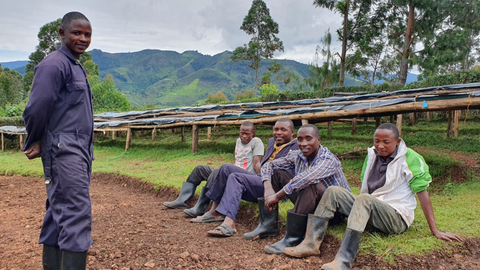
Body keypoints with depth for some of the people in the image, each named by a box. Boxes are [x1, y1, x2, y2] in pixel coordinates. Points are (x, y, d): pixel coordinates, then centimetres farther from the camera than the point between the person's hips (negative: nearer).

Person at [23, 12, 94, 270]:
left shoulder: (77, 67, 19)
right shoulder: (54, 64, -10)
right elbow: (36, 109, -16)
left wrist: (39, 143, 11)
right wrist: (36, 143, -3)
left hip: (80, 152, 9)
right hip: (64, 151, -9)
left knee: (59, 216, 13)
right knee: (77, 215, -10)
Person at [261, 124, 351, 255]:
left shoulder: (328, 160, -24)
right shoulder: (297, 156, -4)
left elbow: (304, 179, -41)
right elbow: (269, 165, -1)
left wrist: (276, 196, -35)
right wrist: (268, 189, -19)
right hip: (310, 205, 6)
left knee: (309, 184, -38)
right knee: (276, 173, -7)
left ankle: (292, 240, -30)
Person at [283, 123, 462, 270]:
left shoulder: (410, 159, -11)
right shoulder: (372, 154, 5)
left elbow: (422, 193, -12)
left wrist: (435, 231, -11)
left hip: (396, 217, -6)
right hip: (370, 211, 6)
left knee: (364, 200, -35)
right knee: (333, 191, -9)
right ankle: (311, 243, -20)